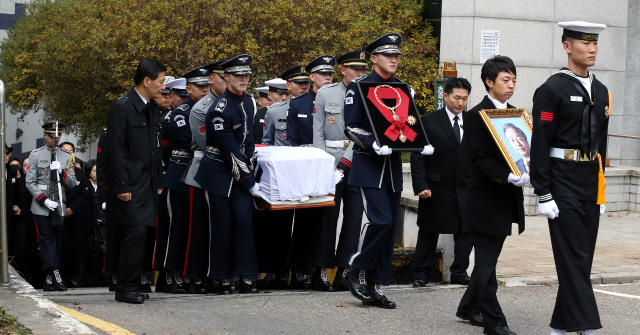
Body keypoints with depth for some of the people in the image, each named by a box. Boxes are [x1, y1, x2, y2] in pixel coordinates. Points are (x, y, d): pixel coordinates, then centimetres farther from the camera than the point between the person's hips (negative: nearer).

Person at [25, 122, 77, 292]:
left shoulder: (67, 157, 10)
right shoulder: (35, 155, 3)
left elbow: (72, 183, 7)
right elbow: (30, 182, -2)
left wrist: (61, 172, -13)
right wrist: (44, 200, -13)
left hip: (59, 205, 3)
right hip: (41, 206, -3)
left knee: (58, 240, 2)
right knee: (47, 238, -8)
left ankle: (50, 279, 7)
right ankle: (55, 275, -16)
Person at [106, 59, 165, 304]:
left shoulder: (152, 109, 15)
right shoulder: (122, 108, -10)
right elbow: (116, 150, -13)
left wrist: (158, 181, 16)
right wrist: (122, 187, -16)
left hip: (147, 185, 8)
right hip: (130, 186, -8)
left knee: (137, 234, 6)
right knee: (136, 232, -13)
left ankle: (129, 285, 12)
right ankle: (125, 288, -6)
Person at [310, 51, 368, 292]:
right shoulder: (325, 94, 5)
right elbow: (317, 134, 3)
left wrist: (345, 164, -13)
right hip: (330, 165, -2)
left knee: (354, 218, 1)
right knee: (327, 218, -3)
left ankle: (343, 272, 8)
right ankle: (320, 272, 5)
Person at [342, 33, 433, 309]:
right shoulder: (359, 86, -4)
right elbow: (351, 127, -9)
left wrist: (422, 144, -1)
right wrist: (373, 143, -25)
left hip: (393, 164, 6)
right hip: (369, 164, -6)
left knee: (390, 227, 5)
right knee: (380, 220, -19)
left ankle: (375, 286, 11)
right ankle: (355, 273, -1)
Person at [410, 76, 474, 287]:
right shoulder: (429, 122, -2)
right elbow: (417, 156, -4)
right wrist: (421, 186, -13)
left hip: (465, 188, 2)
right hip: (436, 189, -2)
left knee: (466, 231, 1)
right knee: (429, 231, 7)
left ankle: (459, 273, 14)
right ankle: (422, 274, 18)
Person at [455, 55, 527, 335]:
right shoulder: (476, 115, -9)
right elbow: (480, 158, -17)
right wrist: (507, 177, -29)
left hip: (509, 198, 8)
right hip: (487, 199, -8)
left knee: (487, 259, 16)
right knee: (487, 262, -3)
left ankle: (469, 308, 29)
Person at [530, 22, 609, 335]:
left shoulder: (601, 92, 13)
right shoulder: (551, 89, -8)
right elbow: (540, 145, -11)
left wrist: (600, 190, 17)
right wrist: (543, 195, -14)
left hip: (591, 184, 7)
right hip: (562, 183, -7)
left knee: (582, 260, 9)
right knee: (573, 258, -8)